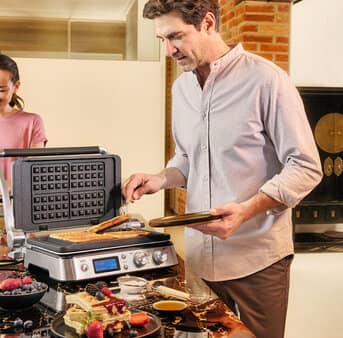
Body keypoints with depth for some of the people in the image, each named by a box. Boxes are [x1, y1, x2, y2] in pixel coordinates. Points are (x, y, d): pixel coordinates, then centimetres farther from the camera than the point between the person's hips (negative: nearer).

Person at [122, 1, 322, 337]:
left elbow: (306, 167, -12)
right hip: (199, 255, 6)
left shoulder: (265, 79, -12)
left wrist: (246, 210, -25)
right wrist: (159, 180, 0)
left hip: (257, 258, -5)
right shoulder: (181, 87, 9)